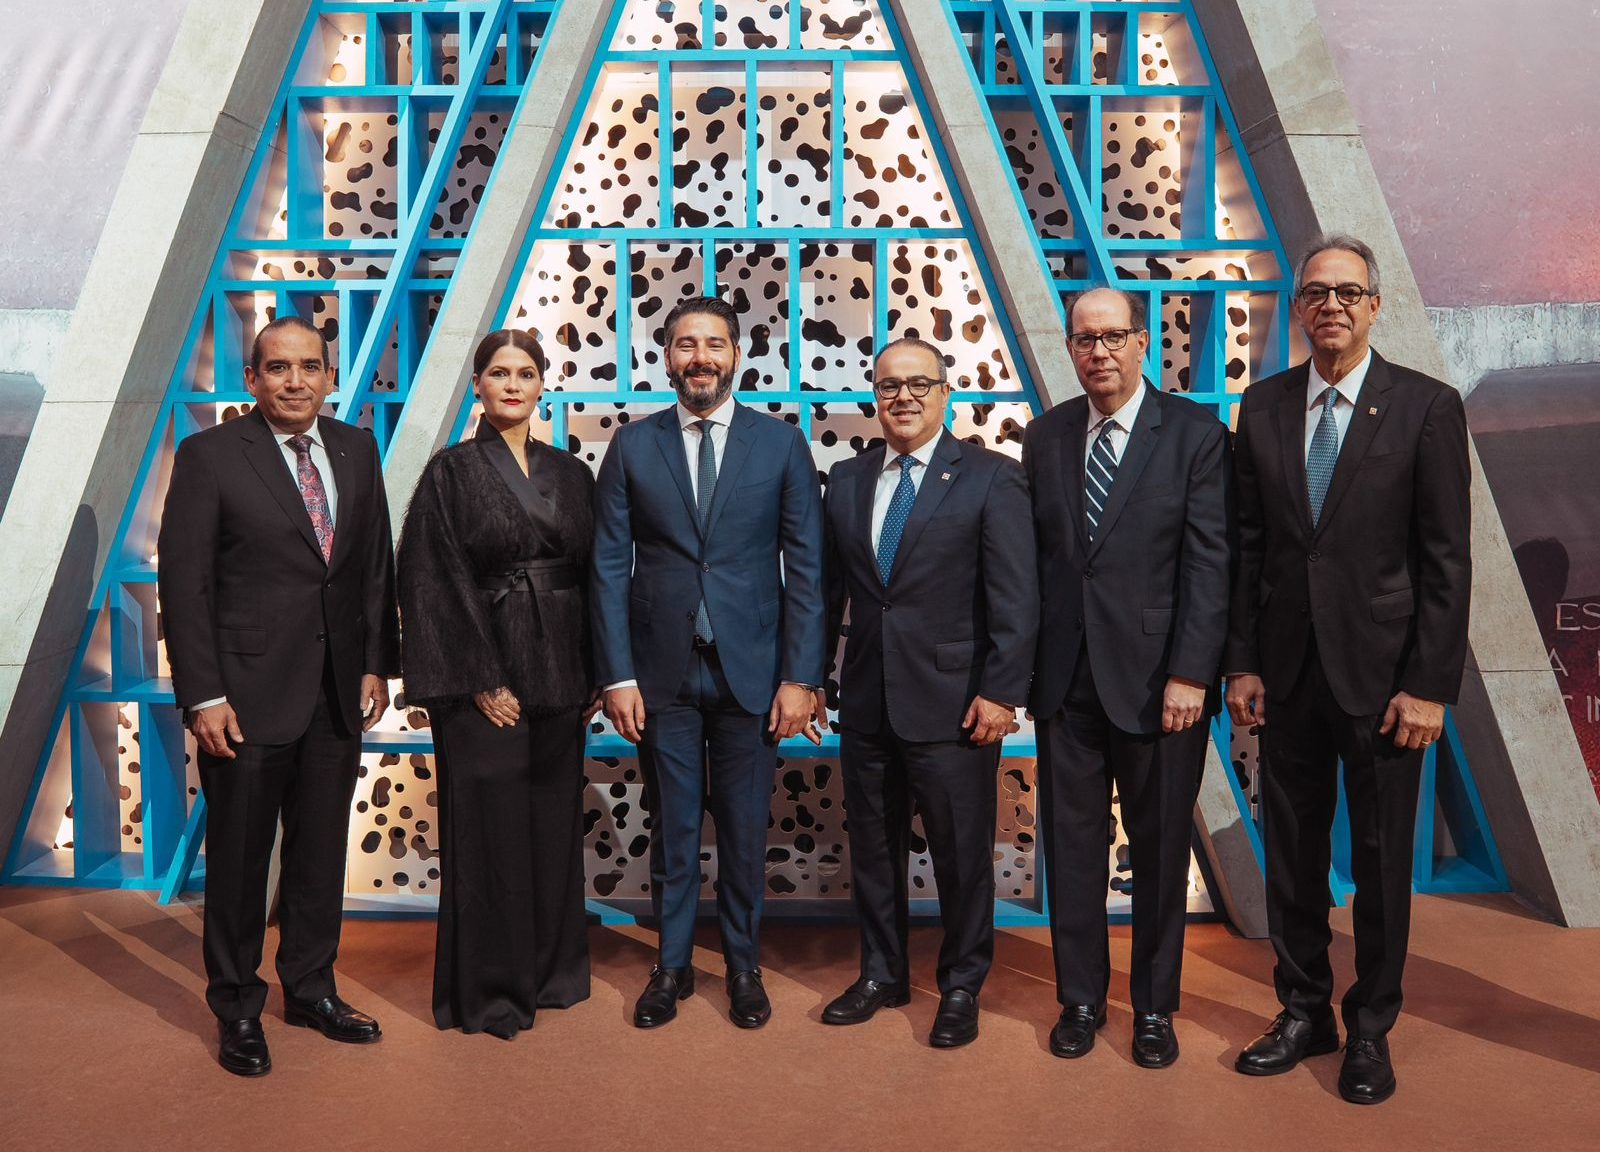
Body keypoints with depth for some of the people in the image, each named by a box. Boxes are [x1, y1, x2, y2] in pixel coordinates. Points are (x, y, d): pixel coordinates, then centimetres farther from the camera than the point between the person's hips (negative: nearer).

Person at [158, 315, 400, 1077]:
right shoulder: (209, 456, -6)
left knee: (321, 851, 14)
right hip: (248, 694, -4)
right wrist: (202, 695, -12)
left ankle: (310, 990, 32)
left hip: (337, 695, 4)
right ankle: (237, 1010, 26)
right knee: (239, 858, 8)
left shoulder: (357, 450, 7)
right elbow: (184, 581, -8)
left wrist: (377, 663, 4)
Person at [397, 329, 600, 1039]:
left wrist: (592, 678, 3)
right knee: (489, 827, 1)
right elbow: (437, 582, -8)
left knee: (554, 821, 11)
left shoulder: (569, 474, 10)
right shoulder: (451, 473, -2)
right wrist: (480, 680, -14)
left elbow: (591, 575, 10)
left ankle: (552, 968, 27)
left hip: (559, 675, 4)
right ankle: (488, 989, 15)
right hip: (483, 674, -4)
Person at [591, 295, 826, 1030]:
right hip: (662, 671, 1)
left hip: (749, 668, 0)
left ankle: (743, 967, 28)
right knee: (671, 829, 10)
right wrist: (617, 675, -4)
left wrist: (800, 677, -6)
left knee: (745, 829, 9)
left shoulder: (781, 444, 2)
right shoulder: (632, 446, 4)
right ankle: (672, 966, 27)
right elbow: (610, 566, 2)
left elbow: (805, 568, 0)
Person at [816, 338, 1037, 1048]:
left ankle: (961, 988, 27)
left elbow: (1016, 597, -9)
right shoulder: (846, 480, 10)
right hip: (866, 703, 5)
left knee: (962, 853, 7)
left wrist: (1001, 692, -14)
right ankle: (882, 975, 35)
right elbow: (828, 587, 14)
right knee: (872, 848, 16)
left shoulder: (990, 478, -4)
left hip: (953, 704, -4)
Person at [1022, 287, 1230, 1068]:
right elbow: (1033, 557, 7)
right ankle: (1080, 998, 28)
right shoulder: (1045, 437, 8)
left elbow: (1209, 564, -8)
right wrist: (1024, 664, 3)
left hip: (1155, 678, -3)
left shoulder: (1195, 434, -3)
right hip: (1064, 676, 3)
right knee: (1071, 843, 11)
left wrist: (1189, 674, -14)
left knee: (1160, 849, 10)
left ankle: (1154, 1008, 28)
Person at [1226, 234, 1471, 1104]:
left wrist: (1430, 684, -11)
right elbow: (1247, 545, 6)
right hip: (1288, 670, 3)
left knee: (1381, 861, 9)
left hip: (1380, 672, -3)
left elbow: (1447, 558, -6)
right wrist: (1242, 663, 2)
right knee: (1291, 852, 12)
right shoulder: (1264, 406, 5)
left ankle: (1370, 1029, 27)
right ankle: (1304, 1013, 30)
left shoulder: (1427, 406, -4)